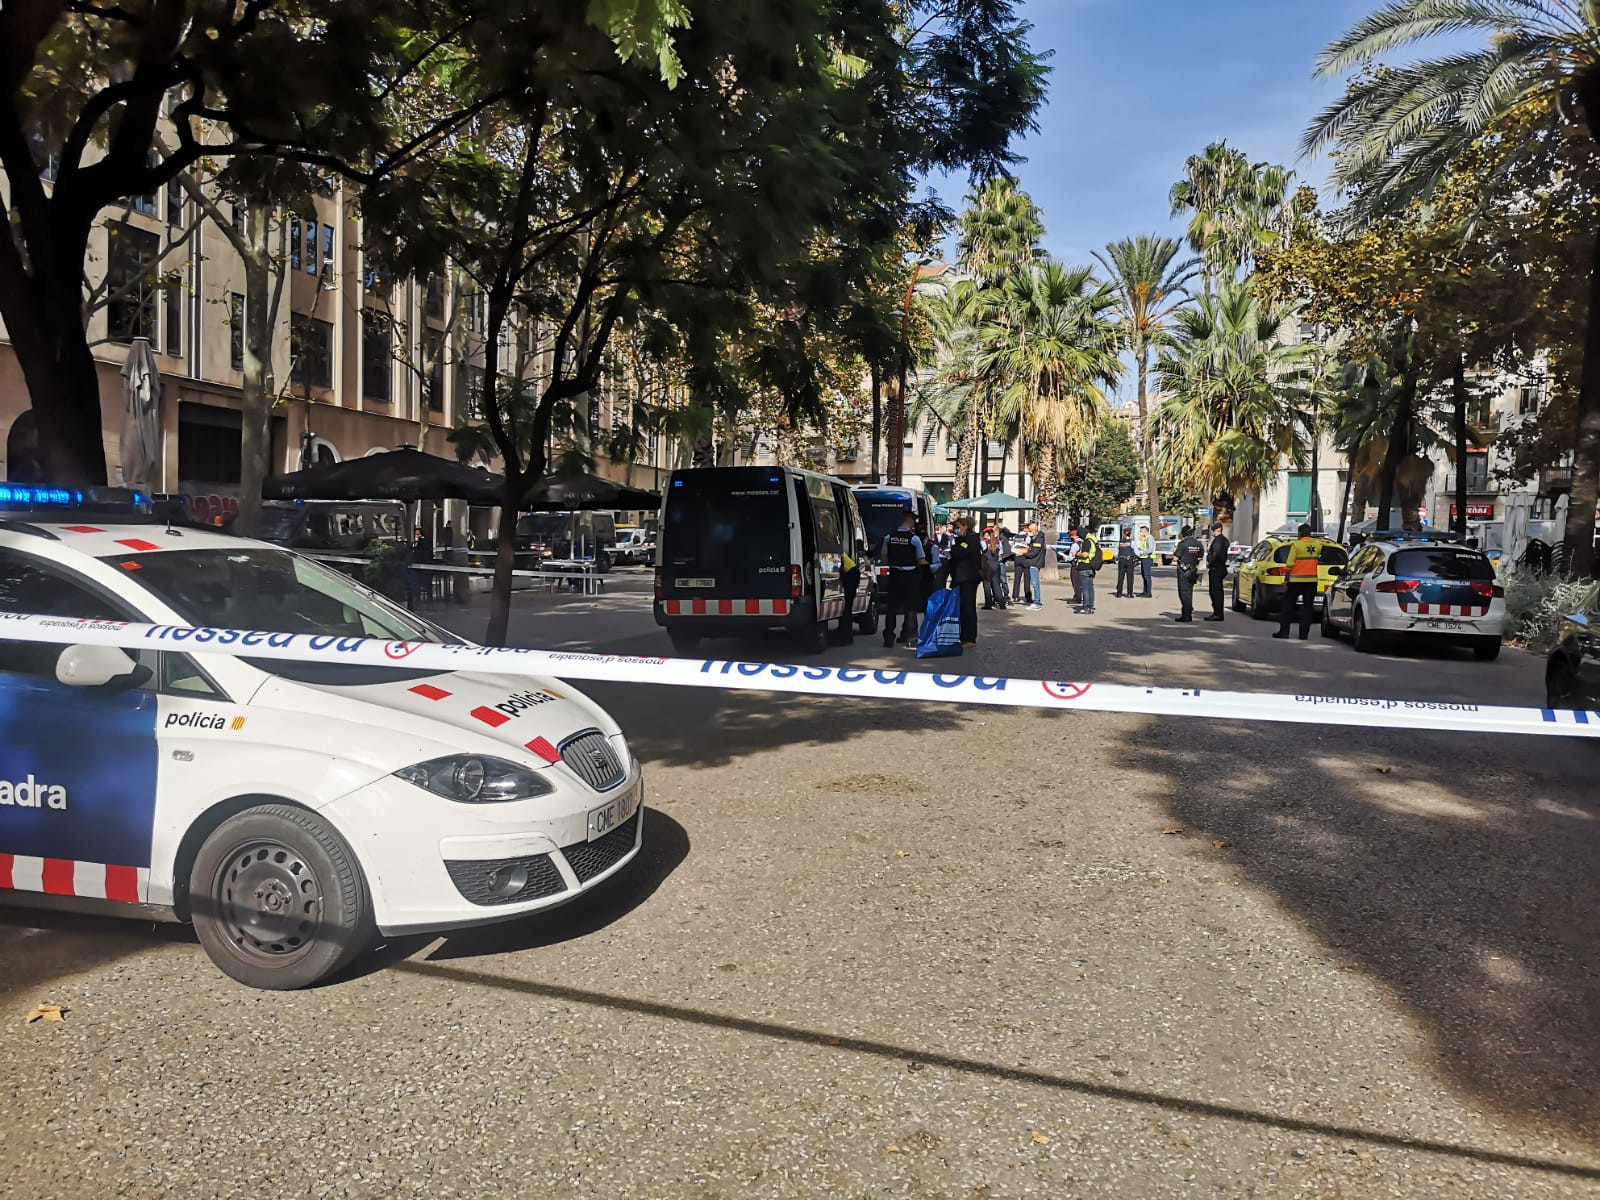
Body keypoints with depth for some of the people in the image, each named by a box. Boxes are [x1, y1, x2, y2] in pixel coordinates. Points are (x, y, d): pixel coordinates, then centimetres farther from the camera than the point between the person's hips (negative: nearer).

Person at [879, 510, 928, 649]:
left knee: (892, 606, 8)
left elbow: (883, 558, 4)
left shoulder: (889, 537, -1)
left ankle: (888, 638, 8)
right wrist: (930, 565, 12)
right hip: (909, 575, -3)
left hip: (894, 575, 3)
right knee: (910, 606, 9)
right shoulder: (914, 538, -10)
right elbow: (922, 561, -7)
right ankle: (909, 637, 12)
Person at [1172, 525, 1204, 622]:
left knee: (1184, 592, -1)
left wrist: (1174, 551, 3)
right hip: (1193, 571, 6)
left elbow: (1176, 557, -15)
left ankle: (1186, 616, -2)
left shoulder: (1183, 543, -14)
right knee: (1189, 592, 15)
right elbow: (1201, 557, 12)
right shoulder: (1198, 544, 5)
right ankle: (1188, 614, 19)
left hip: (1183, 571, -6)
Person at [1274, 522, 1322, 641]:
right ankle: (1304, 634, 3)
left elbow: (1290, 564, -10)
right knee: (1308, 607, 6)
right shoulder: (1317, 544, 5)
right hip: (1312, 580, 4)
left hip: (1296, 580, -4)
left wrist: (1286, 580, -5)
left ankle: (1284, 632, 5)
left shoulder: (1296, 544, -8)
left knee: (1288, 606, 5)